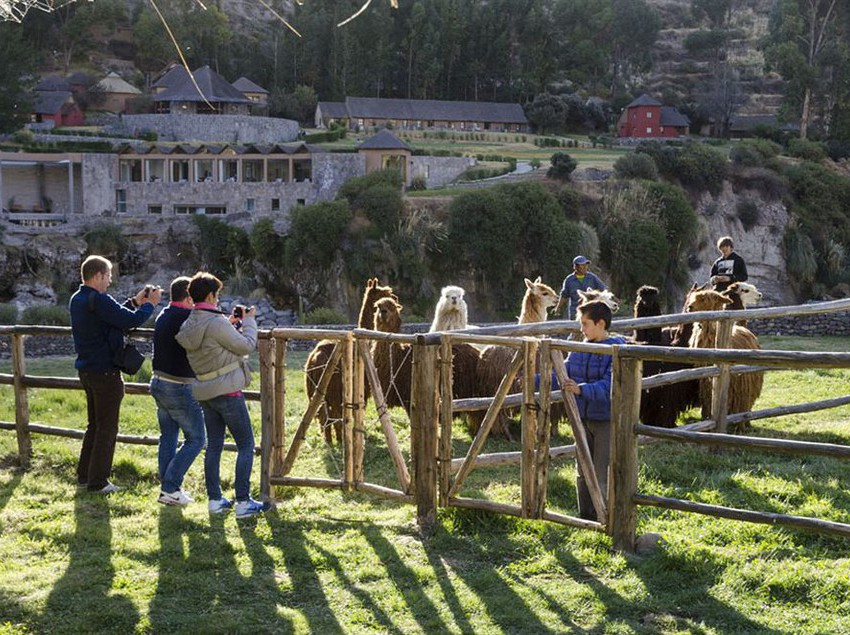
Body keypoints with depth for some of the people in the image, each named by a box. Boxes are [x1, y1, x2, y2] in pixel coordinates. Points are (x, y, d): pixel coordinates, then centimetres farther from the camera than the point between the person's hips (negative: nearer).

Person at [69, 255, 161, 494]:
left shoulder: (77, 300, 9)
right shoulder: (98, 300, -21)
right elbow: (131, 320, -22)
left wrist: (134, 302, 16)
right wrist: (149, 304, -6)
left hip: (86, 370, 9)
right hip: (105, 371, -9)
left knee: (95, 424, 19)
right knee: (107, 427, 0)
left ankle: (83, 475, 22)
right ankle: (98, 481, 3)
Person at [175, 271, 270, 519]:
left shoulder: (187, 326, 4)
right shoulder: (216, 323, -20)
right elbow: (245, 345, -12)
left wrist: (230, 322, 15)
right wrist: (249, 321, 3)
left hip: (205, 393, 8)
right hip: (227, 391, -8)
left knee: (214, 445, 14)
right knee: (246, 445, 1)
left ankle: (215, 499, 16)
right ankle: (243, 502, -1)